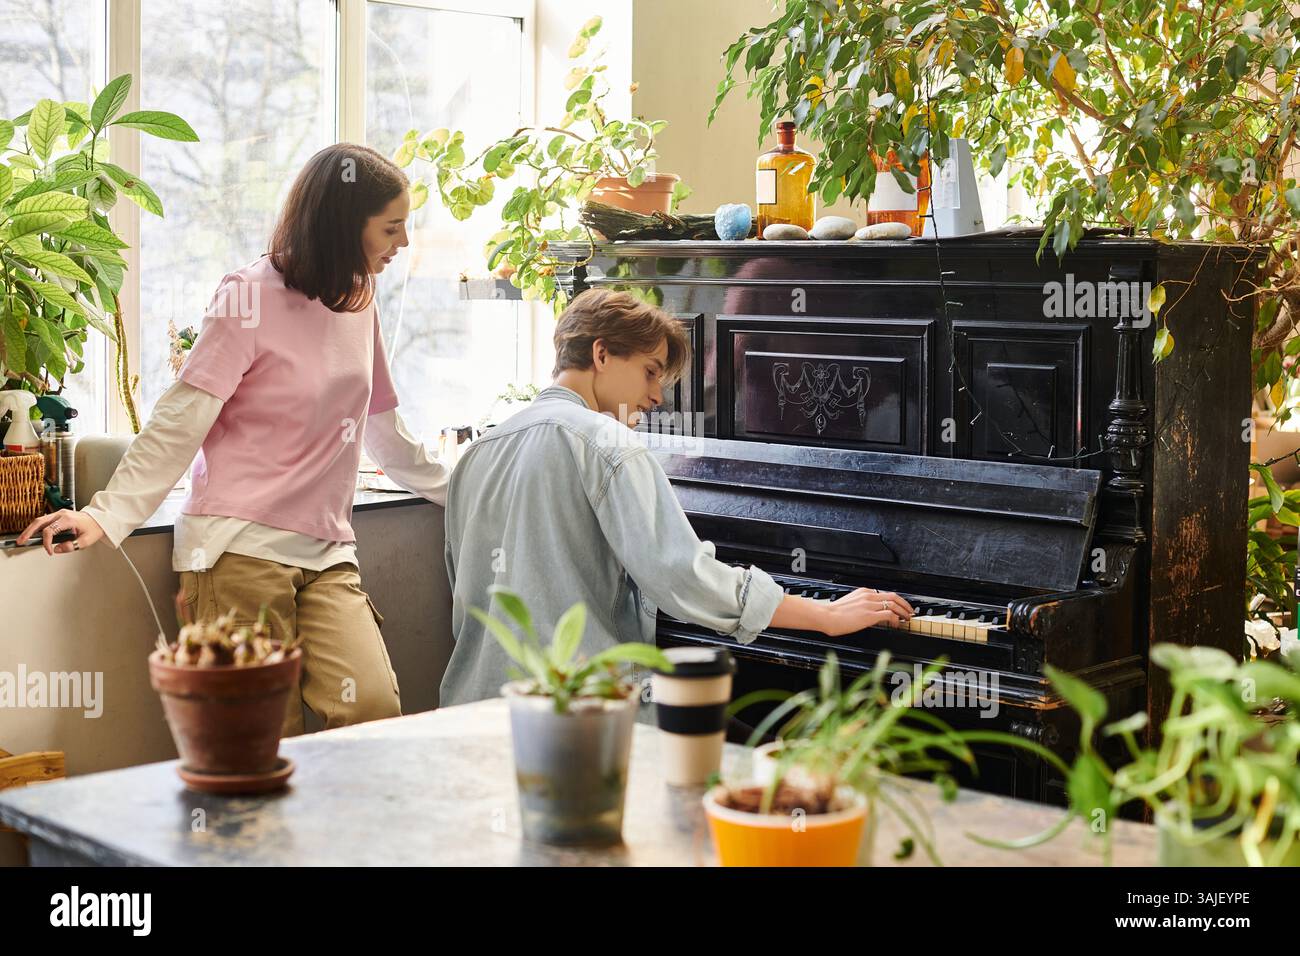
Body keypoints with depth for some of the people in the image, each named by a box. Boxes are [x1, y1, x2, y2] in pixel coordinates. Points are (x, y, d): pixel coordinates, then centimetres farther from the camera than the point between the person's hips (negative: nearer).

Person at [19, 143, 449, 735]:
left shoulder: (357, 303, 15)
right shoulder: (253, 296, -5)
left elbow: (381, 430, 27)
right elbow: (181, 419, -8)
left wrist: (454, 489, 33)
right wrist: (108, 515, -16)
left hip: (326, 552, 6)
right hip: (241, 547, -6)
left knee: (373, 707, -16)